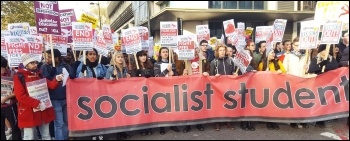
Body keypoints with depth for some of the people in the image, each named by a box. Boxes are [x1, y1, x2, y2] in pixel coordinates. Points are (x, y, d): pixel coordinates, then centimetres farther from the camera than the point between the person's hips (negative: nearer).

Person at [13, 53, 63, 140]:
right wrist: (37, 104, -22)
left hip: (44, 111, 6)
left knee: (46, 135, 16)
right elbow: (20, 96, -17)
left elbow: (50, 85, 2)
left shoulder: (39, 75, 10)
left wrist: (56, 80, -20)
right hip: (29, 112, -5)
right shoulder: (19, 77, -8)